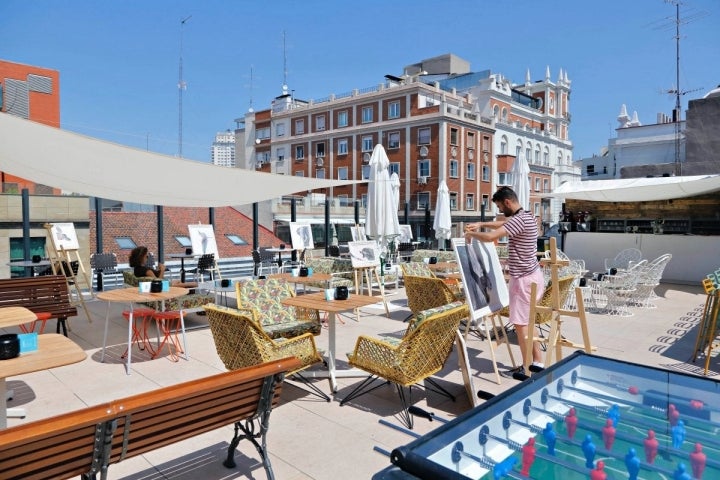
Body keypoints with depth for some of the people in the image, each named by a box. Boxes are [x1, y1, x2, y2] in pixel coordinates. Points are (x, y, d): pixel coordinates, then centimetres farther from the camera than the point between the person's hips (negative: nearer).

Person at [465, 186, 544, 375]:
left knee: (520, 323, -1)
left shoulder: (519, 220, -22)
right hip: (530, 276, 10)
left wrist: (471, 233, -10)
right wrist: (481, 224, 17)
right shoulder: (525, 216, 11)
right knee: (525, 322, 17)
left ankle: (528, 368, 9)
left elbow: (489, 237, -30)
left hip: (525, 279, -10)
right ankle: (537, 362, 25)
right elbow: (503, 223, 29)